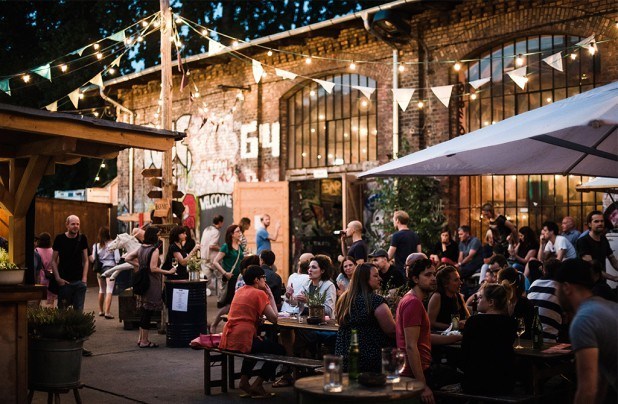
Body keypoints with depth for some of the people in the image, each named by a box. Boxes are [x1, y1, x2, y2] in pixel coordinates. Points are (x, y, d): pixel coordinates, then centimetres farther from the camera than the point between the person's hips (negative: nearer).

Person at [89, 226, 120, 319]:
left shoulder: (96, 245, 1)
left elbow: (93, 259, 0)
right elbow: (117, 258, -7)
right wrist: (117, 267, 9)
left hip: (100, 269, 4)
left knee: (101, 290, 18)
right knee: (109, 291, -6)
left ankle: (101, 311, 27)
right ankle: (107, 312, -15)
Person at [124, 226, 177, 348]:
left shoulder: (141, 248, 8)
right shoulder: (154, 249, -15)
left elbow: (127, 258, 12)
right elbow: (153, 268, -21)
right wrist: (169, 272, -15)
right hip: (152, 284, -8)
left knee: (143, 311, 16)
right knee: (148, 312, -1)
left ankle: (141, 338, 23)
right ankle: (144, 341, 4)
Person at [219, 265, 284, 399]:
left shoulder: (239, 291, 16)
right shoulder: (259, 293, -7)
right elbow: (274, 319, -7)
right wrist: (271, 295, 1)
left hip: (227, 340, 8)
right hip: (242, 340, -8)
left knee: (258, 343, 37)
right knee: (279, 350, 8)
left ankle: (244, 381, 29)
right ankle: (257, 385, 5)